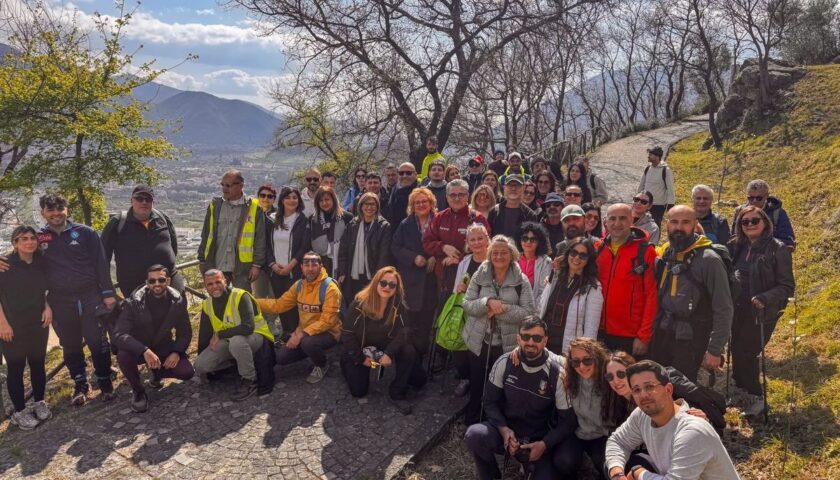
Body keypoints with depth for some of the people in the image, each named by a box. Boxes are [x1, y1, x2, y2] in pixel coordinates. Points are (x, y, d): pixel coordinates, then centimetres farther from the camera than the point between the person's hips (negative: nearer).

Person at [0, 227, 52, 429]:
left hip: (38, 324, 4)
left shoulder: (42, 263, 2)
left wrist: (48, 307, -1)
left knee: (38, 364, 12)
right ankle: (19, 412, 14)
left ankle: (39, 403, 28)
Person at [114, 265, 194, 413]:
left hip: (164, 347, 2)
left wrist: (177, 352, -21)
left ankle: (157, 372, 15)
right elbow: (119, 334, -31)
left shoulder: (177, 301, -13)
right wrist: (145, 350, -45)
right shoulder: (134, 302, -22)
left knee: (187, 372, -20)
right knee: (123, 355, -36)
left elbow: (185, 332, -3)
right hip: (138, 349, -2)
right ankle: (138, 391, -7)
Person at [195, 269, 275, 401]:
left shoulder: (240, 296, -22)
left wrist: (219, 335, -23)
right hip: (228, 341, 7)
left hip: (255, 336, -7)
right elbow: (204, 335, 11)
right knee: (200, 366, -10)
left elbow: (248, 328, -33)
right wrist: (201, 357, 11)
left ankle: (250, 381, -19)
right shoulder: (207, 304, 1)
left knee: (237, 341, -41)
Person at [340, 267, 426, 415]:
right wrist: (361, 358, -16)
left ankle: (397, 393, -12)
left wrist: (389, 353, -34)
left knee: (409, 351, -26)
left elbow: (403, 332, -18)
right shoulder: (360, 303, -20)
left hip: (385, 347, 2)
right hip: (359, 350, -2)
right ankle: (349, 369, 24)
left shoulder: (398, 306, -13)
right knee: (358, 391, -10)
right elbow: (347, 333, -15)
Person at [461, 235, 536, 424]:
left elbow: (529, 312, -12)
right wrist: (488, 302, -21)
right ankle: (471, 423, 33)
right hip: (479, 342, 1)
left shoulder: (521, 281, -5)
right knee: (476, 387, 13)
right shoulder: (479, 276, 0)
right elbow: (467, 305, -5)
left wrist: (503, 309, -21)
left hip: (508, 345, -1)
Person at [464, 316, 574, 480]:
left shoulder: (558, 374, -13)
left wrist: (544, 444, -20)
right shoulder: (504, 363, -8)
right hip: (506, 429, 1)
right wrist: (503, 429, -18)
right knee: (474, 434, -29)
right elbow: (491, 402, -1)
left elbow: (567, 421, -7)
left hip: (538, 440, -1)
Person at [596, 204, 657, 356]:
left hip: (632, 337, -4)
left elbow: (652, 296, -9)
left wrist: (644, 336, -11)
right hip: (601, 333, 4)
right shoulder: (598, 249, 4)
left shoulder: (645, 251, -8)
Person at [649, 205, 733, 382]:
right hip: (662, 335, 5)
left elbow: (723, 309, -12)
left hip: (690, 340, -5)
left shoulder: (708, 259, -13)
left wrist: (715, 350, -12)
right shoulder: (665, 254, 5)